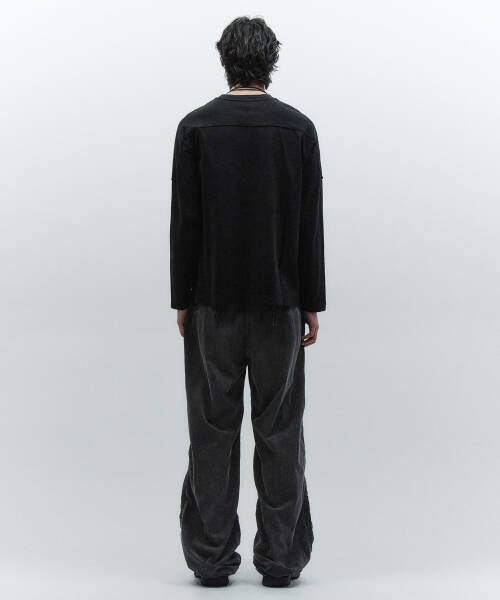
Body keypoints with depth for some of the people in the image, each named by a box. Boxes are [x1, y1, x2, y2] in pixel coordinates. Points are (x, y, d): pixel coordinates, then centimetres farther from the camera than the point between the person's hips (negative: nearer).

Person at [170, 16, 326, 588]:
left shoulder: (196, 126, -3)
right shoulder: (299, 127, -1)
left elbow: (184, 222, -4)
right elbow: (311, 224, -1)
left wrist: (182, 299, 3)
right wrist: (311, 303, 4)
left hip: (212, 302, 0)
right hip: (278, 302, 0)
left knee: (213, 431, 5)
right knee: (279, 432, 5)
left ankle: (212, 558, 8)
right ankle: (281, 558, 7)